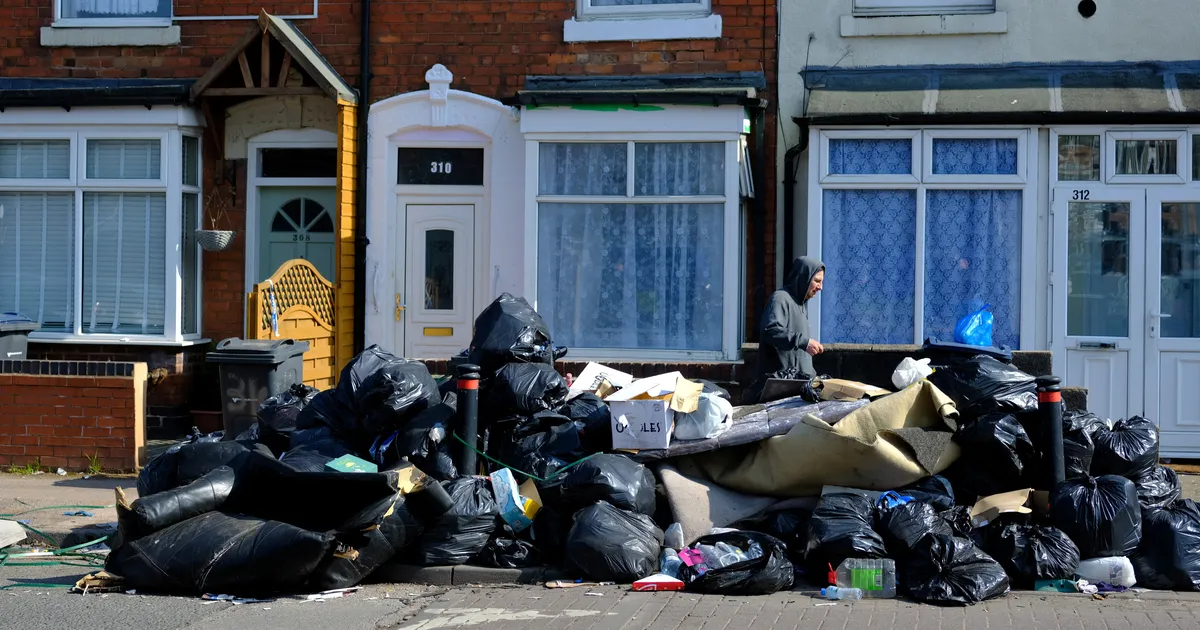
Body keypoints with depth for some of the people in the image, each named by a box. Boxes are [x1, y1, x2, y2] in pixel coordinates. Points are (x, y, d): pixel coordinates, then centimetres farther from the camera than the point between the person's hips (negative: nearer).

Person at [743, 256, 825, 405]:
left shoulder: (801, 302, 21)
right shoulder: (780, 298, -9)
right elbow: (770, 330, -25)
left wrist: (810, 374, 21)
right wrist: (803, 341, -31)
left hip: (799, 380, 9)